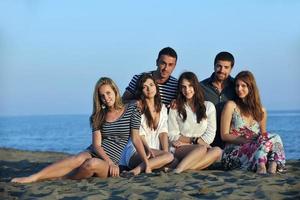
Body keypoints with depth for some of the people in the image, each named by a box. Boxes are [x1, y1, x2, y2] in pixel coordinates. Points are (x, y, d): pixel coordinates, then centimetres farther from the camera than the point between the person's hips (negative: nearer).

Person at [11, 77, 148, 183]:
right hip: (93, 153, 2)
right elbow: (96, 144, 0)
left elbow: (135, 139, 2)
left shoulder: (131, 110, 2)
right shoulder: (98, 116, 10)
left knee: (92, 164, -38)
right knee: (79, 159, -34)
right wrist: (110, 162, -17)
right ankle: (34, 177, -45)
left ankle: (58, 178, -25)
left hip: (111, 163, -2)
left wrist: (147, 163, -5)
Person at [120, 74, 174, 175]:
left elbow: (163, 132, 8)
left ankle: (139, 168, -27)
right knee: (169, 156, -31)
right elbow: (139, 134, -5)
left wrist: (165, 151, -8)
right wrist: (148, 150, -21)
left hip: (157, 152, 6)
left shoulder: (162, 108, 18)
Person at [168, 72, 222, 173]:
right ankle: (177, 171, -47)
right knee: (201, 149, -34)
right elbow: (172, 135, 2)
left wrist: (185, 141, -5)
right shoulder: (175, 108, 5)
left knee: (217, 151, -32)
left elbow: (210, 136, 5)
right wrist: (194, 139, -7)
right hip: (179, 150, -2)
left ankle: (183, 168, -41)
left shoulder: (209, 106, 10)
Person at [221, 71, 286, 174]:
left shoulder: (261, 111, 19)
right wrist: (247, 140, -13)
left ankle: (273, 166, -50)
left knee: (276, 138, -27)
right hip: (233, 153, -4)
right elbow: (224, 135, 1)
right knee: (271, 138, -29)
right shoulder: (231, 106, 6)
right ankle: (261, 166, -52)